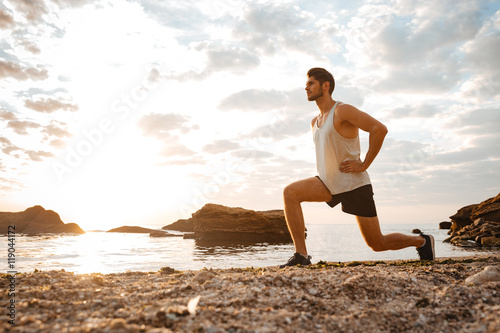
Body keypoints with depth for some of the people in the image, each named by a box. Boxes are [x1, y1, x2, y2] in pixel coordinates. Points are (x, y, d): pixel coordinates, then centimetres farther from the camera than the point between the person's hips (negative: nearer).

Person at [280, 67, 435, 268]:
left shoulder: (342, 110, -13)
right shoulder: (315, 121, 12)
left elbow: (380, 129, -24)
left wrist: (364, 164, -21)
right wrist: (326, 168, 12)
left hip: (354, 184, -7)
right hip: (330, 184, 7)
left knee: (378, 244, 1)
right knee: (290, 193, -17)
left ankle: (421, 241, 30)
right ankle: (301, 255, -16)